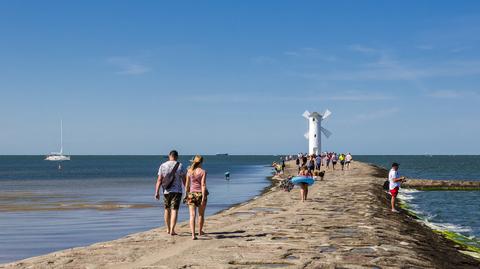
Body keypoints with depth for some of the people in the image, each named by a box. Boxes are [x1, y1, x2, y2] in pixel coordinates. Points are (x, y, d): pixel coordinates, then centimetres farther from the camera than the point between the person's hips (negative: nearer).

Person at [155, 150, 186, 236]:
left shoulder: (163, 166, 1)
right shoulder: (179, 166, -5)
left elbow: (159, 180, -3)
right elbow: (184, 179, -4)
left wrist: (157, 192, -3)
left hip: (166, 191, 3)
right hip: (176, 191, -3)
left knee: (167, 210, 17)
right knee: (174, 210, -5)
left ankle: (168, 229, 27)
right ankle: (172, 230, -15)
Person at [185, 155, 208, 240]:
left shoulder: (189, 171, 1)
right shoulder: (203, 172, -9)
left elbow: (187, 184, 6)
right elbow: (203, 185, -14)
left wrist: (186, 194, 17)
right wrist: (203, 197, -13)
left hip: (191, 194, 2)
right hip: (201, 194, -2)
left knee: (192, 215, -3)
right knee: (201, 214, 18)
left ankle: (193, 234, -16)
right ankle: (200, 231, 35)